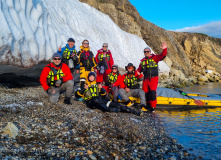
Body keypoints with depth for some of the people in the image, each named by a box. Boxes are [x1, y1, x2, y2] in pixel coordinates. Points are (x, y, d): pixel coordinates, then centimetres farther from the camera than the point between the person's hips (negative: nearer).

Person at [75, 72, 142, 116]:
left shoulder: (96, 85, 28)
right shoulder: (85, 86, 20)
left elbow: (103, 95, 22)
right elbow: (77, 95, 7)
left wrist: (101, 88, 4)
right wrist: (84, 89, -7)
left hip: (99, 100, 3)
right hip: (90, 101, -2)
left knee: (113, 104, -19)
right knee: (96, 99, -40)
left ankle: (134, 111, -28)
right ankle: (110, 110, -51)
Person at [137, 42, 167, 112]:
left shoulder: (154, 58, 1)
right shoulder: (142, 61, 15)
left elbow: (162, 56, -13)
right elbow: (139, 69, 20)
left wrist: (164, 49, -30)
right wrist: (137, 72, -2)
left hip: (153, 79, -5)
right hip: (145, 79, 5)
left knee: (153, 92, -15)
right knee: (145, 92, 6)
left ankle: (153, 107, -4)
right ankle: (148, 104, 28)